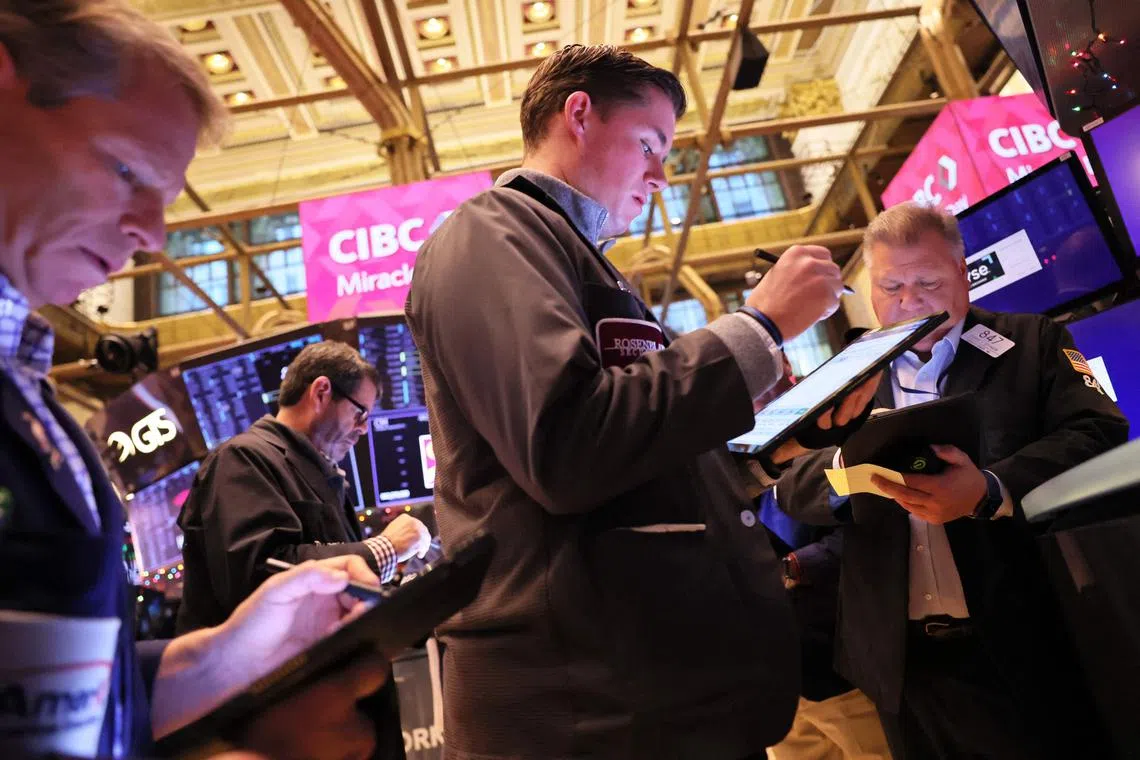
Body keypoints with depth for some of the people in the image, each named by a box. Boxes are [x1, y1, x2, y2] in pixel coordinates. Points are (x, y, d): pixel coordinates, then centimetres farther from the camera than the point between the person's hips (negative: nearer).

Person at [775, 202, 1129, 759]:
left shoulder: (1030, 343, 4)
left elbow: (1097, 435, -11)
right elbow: (792, 484, 1)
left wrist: (989, 491, -27)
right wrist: (851, 462, -21)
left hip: (1028, 646, -2)